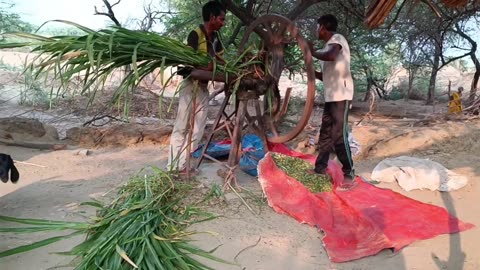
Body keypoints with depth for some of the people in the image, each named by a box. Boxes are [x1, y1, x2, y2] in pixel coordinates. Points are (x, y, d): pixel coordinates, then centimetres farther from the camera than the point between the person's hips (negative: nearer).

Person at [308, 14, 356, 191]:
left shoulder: (337, 39, -6)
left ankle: (349, 176, -6)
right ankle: (320, 169, 23)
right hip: (331, 96, 10)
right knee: (325, 134, 13)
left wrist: (312, 52, -14)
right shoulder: (330, 45, 21)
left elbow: (330, 56, -31)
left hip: (341, 96, -10)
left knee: (339, 135, -11)